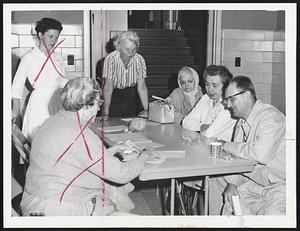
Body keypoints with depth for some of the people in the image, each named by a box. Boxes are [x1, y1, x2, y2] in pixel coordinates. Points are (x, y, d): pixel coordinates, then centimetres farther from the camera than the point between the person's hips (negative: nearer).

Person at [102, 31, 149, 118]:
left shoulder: (139, 60, -15)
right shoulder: (110, 59, -24)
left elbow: (141, 87, -12)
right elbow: (108, 88, -24)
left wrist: (146, 110, -19)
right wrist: (106, 114, -28)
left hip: (130, 94, 3)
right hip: (114, 94, -3)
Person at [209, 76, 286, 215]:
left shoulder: (271, 117, -20)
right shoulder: (241, 122, 9)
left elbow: (262, 154, -35)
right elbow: (237, 157, 10)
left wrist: (227, 146, -21)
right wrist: (232, 183, -8)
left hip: (279, 186, -8)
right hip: (253, 183, 8)